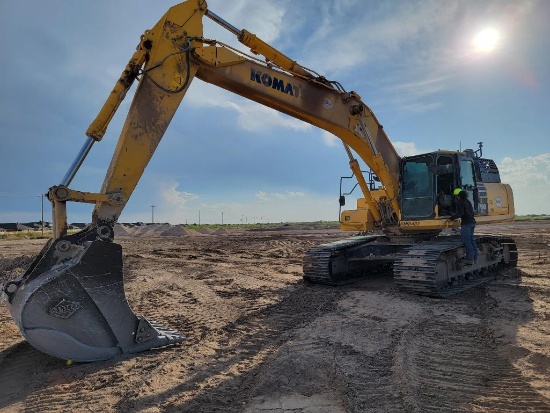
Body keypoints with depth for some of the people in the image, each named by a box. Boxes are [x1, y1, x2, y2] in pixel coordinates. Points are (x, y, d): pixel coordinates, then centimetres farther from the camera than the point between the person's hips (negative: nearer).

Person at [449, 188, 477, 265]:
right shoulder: (467, 201, 16)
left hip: (466, 223, -9)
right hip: (472, 222, 9)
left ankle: (470, 259, -7)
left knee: (467, 242, -7)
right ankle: (474, 258, 18)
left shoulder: (460, 202, -11)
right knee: (472, 240, 13)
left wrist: (452, 218, -13)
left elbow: (460, 213, -21)